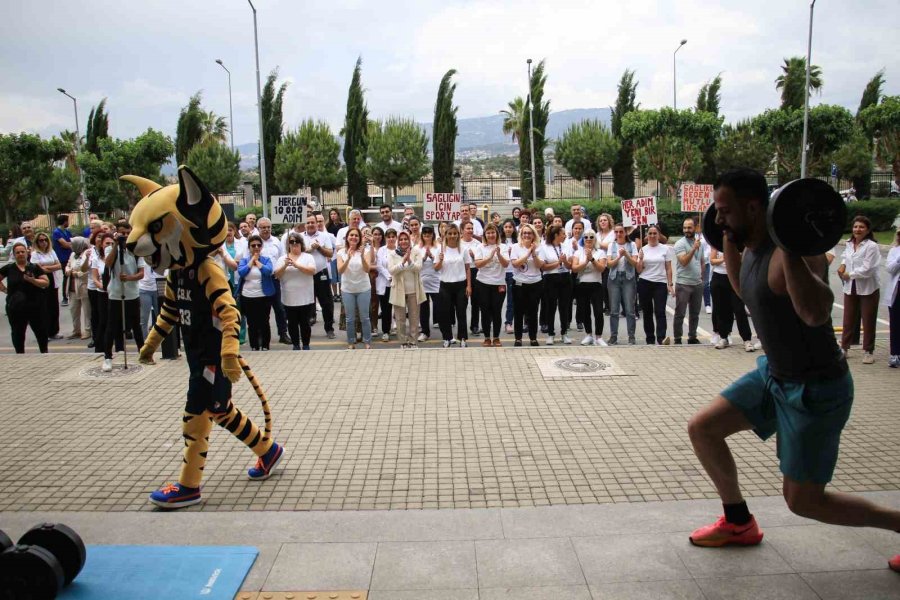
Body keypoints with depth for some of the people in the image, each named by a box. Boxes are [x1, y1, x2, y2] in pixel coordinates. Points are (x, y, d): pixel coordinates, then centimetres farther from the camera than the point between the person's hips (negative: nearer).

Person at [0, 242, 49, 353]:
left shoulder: (34, 267, 2)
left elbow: (46, 282, -5)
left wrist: (32, 280, -19)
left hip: (35, 307, -1)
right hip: (15, 308, 1)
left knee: (41, 331, 6)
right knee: (17, 333, 9)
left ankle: (44, 352, 21)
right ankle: (20, 353, 20)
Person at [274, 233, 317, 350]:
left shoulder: (308, 257, 2)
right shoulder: (282, 258, 8)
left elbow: (312, 271, -13)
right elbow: (277, 274, -1)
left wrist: (296, 264, -21)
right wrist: (285, 265, -18)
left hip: (305, 298, -2)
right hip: (289, 298, 2)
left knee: (304, 322, 3)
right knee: (292, 323, 8)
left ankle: (306, 345, 15)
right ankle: (295, 345, 19)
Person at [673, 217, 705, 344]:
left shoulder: (700, 242, 10)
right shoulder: (680, 244, -9)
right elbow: (684, 261, -22)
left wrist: (701, 276, 12)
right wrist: (694, 248, -27)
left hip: (698, 284, 6)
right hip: (683, 284, -6)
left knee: (695, 314, 12)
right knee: (680, 314, -1)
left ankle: (692, 337, 22)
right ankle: (677, 339, 6)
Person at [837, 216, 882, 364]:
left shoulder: (872, 246, -15)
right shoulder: (849, 243, 5)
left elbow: (867, 269, -20)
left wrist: (849, 274, -11)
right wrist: (843, 265, 4)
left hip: (868, 289, -5)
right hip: (850, 287, 5)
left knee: (868, 322, 4)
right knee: (848, 320, 12)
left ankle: (868, 351, 14)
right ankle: (844, 348, 21)